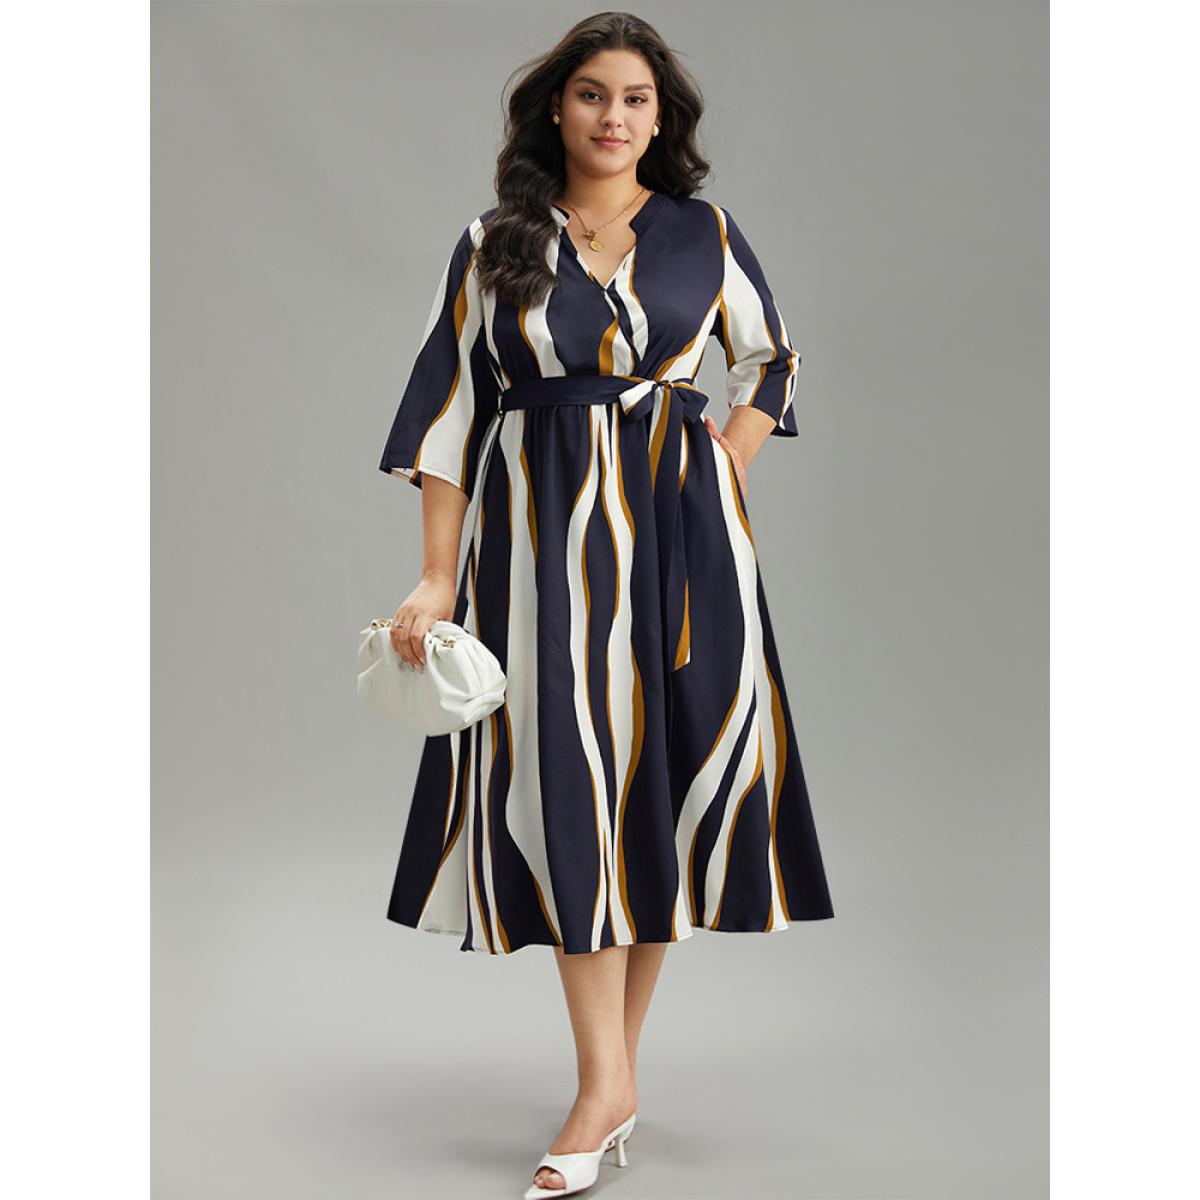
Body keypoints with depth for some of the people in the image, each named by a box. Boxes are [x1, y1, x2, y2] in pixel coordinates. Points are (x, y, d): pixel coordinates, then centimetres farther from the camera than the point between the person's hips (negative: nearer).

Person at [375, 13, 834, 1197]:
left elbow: (770, 359, 20)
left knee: (665, 771, 1)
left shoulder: (702, 234, 7)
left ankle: (612, 1069, 15)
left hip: (679, 528, 1)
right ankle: (607, 1085, -3)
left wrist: (727, 469, 3)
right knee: (569, 776, -7)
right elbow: (452, 405, 2)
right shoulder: (495, 245, 5)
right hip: (542, 531, -1)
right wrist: (437, 577, -5)